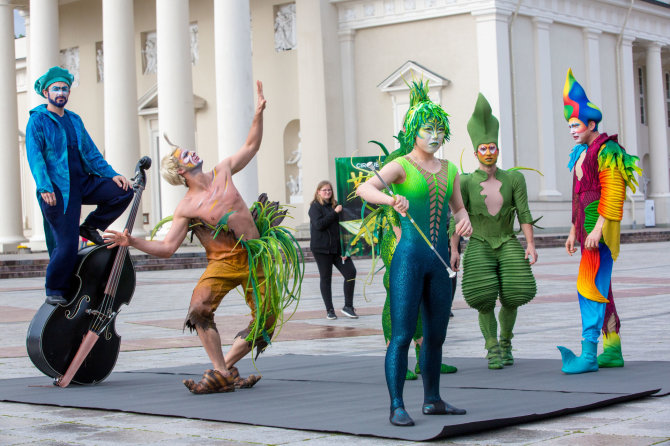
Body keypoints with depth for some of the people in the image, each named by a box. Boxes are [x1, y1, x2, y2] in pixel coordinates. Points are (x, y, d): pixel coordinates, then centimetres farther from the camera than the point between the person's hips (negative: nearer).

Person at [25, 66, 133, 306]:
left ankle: (91, 226, 8)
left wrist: (111, 174, 4)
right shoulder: (38, 120, -1)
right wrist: (44, 187, -23)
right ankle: (54, 291, 7)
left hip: (83, 182, 6)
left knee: (123, 191, -12)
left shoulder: (74, 120, 18)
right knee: (66, 244, -10)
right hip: (58, 190, -6)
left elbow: (90, 151, 17)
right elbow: (35, 156, -10)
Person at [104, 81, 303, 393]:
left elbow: (251, 146, 17)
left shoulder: (222, 173, 7)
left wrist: (258, 112, 7)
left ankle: (225, 366, 13)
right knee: (200, 307, -29)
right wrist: (132, 242, -19)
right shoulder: (186, 208, -4)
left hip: (257, 258, 3)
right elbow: (166, 247, -6)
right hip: (223, 262, -3)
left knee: (265, 321, -3)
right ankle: (222, 374, -21)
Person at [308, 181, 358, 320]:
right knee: (325, 278, 1)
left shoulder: (335, 205, 13)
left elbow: (341, 227, 14)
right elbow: (319, 224, -18)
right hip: (321, 249, -5)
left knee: (350, 272, -6)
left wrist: (344, 249, 5)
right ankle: (329, 310, 10)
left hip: (337, 247, 5)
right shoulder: (315, 207, -3)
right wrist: (334, 213, -18)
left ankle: (348, 306, 3)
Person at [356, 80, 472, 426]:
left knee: (436, 335, 14)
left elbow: (459, 209, 23)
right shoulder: (401, 166, -5)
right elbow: (363, 189, -20)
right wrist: (391, 200, -40)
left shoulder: (449, 170, 13)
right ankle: (396, 407, -6)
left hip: (439, 261, 6)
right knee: (402, 335, -9)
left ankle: (432, 400, 27)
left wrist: (464, 220, -1)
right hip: (409, 257, -6)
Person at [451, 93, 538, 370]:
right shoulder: (466, 183, -2)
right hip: (479, 245, -1)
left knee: (512, 296, -9)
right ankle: (492, 349, 1)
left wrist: (530, 245, -12)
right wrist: (454, 250, -12)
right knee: (484, 297, -15)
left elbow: (524, 214, -3)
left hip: (508, 243, 1)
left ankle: (505, 341, 18)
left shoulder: (514, 179, 0)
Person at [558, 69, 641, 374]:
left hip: (601, 227, -10)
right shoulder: (581, 153, 18)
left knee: (589, 286, -15)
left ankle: (589, 354, -17)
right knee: (600, 288, 11)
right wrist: (574, 231, 21)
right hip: (587, 227, 10)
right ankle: (612, 351, 17)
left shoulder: (607, 151, -11)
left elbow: (612, 194, -18)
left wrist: (598, 228, -23)